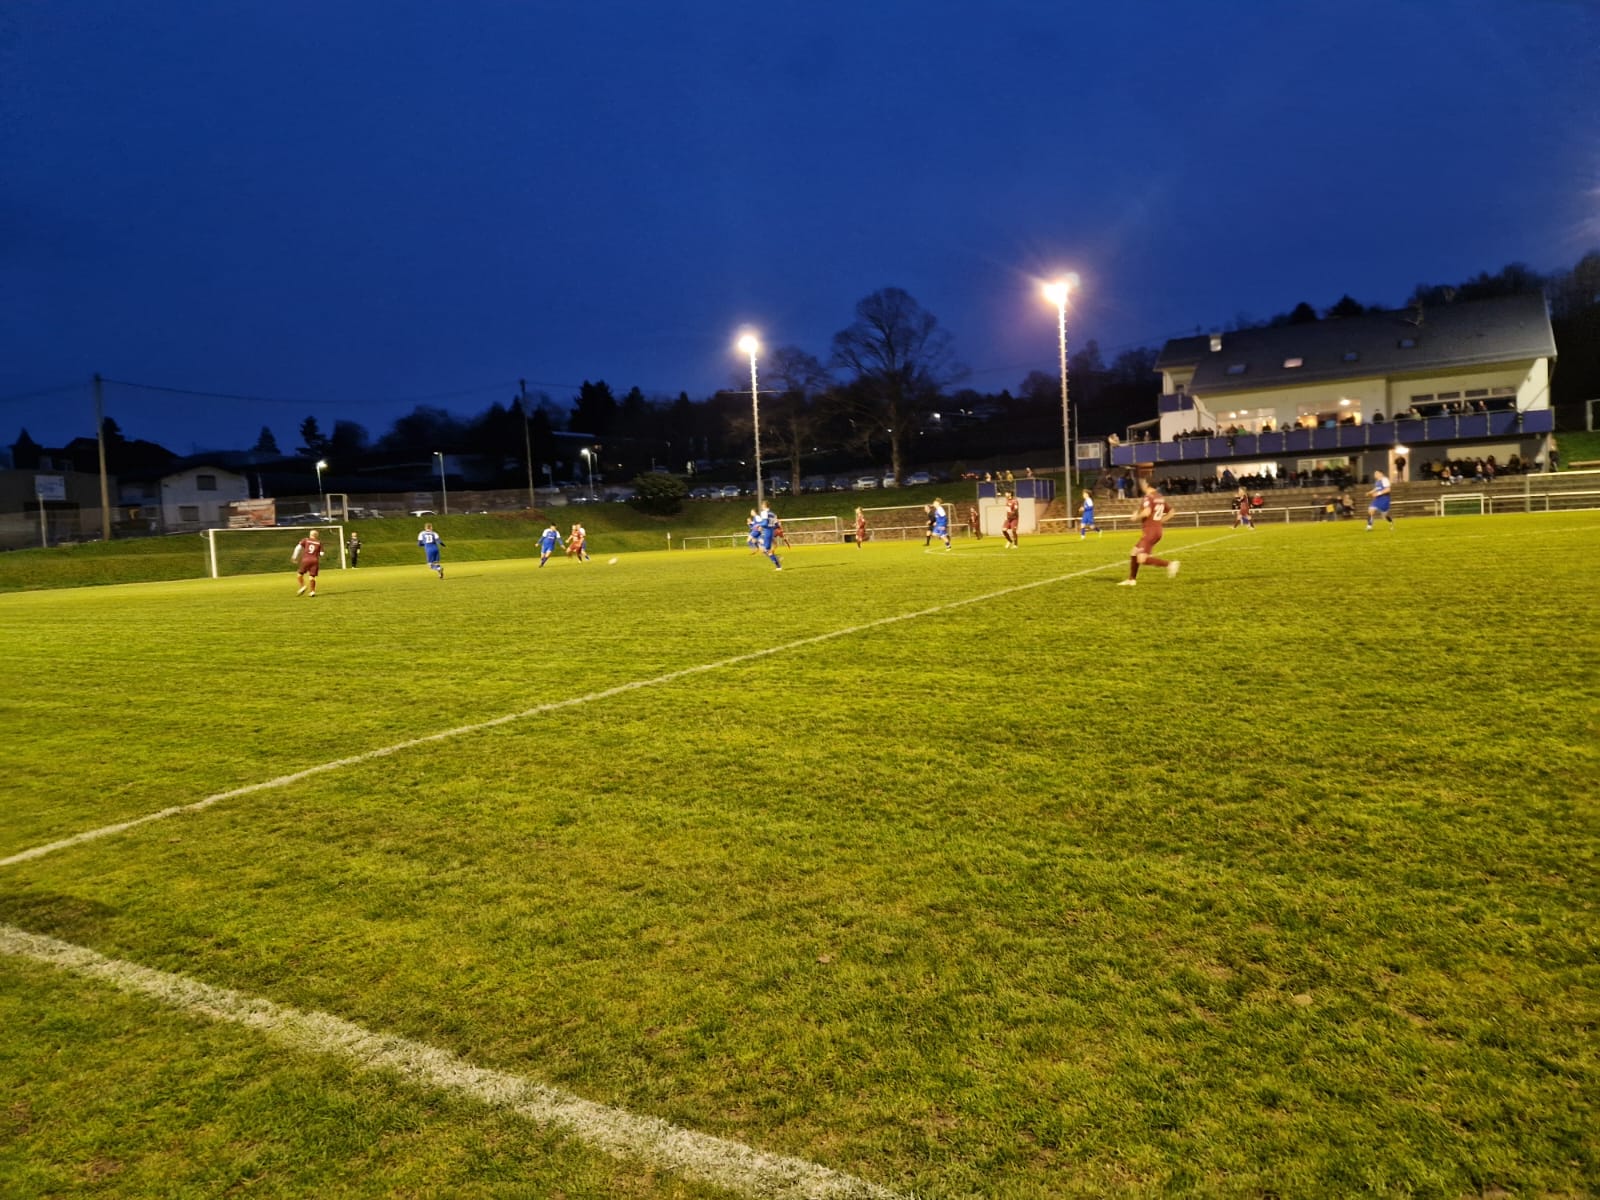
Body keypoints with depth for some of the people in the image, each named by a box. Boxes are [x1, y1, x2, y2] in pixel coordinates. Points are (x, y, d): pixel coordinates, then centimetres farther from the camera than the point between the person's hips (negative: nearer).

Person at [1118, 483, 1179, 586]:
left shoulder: (1148, 497, -13)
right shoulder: (1161, 498, 13)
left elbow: (1147, 512, -28)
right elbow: (1171, 511, 19)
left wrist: (1137, 517, -9)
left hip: (1149, 532, -9)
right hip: (1158, 530, 9)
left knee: (1142, 560, -14)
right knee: (1134, 554, 17)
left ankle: (1169, 564, -20)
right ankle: (1131, 579, 20)